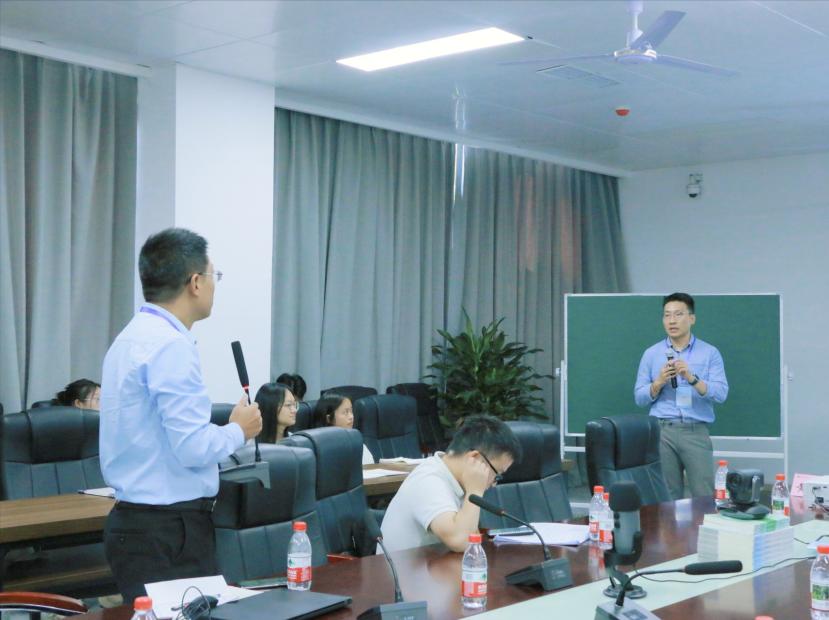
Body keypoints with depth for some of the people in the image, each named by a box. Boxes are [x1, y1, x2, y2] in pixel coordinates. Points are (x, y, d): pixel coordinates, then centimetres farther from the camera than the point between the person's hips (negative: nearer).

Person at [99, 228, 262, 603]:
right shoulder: (171, 345, -18)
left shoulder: (134, 337, 12)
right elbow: (194, 448, -22)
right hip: (168, 530, -10)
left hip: (136, 522, 10)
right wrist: (239, 431, -5)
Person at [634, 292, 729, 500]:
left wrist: (692, 378, -20)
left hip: (696, 432, -1)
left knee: (704, 497, -6)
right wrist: (659, 382, -11)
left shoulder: (710, 353, 5)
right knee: (666, 497, 1)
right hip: (662, 432, 1)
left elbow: (720, 393, -6)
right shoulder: (651, 354, 8)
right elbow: (639, 398, 6)